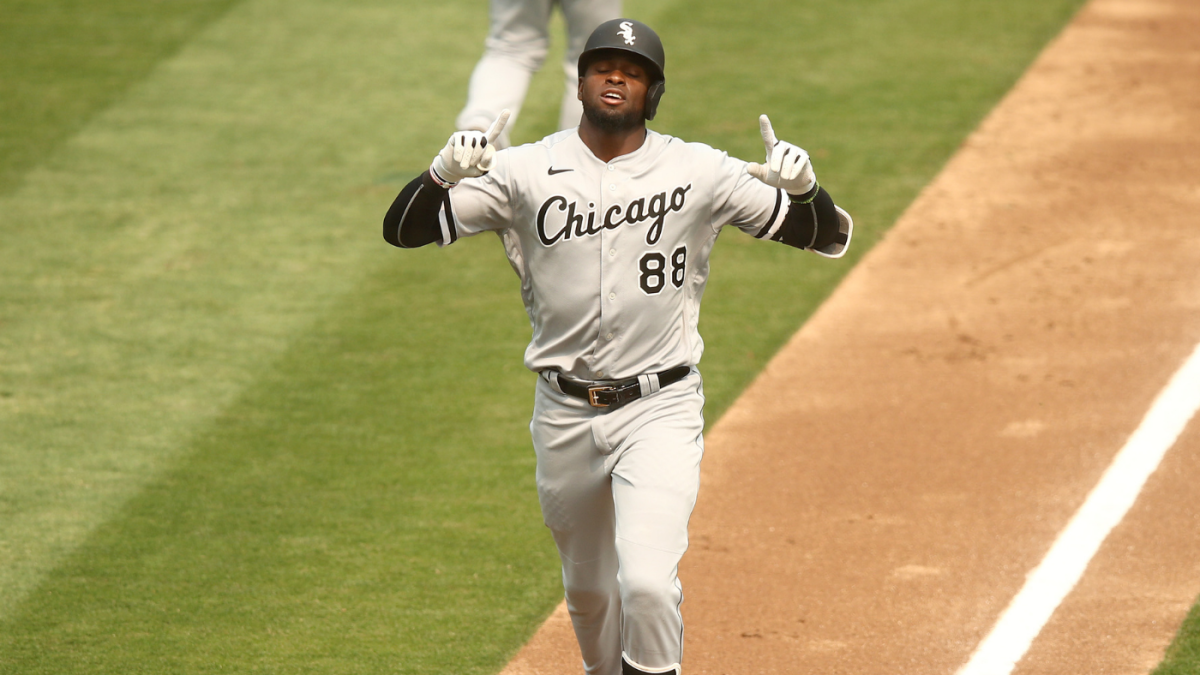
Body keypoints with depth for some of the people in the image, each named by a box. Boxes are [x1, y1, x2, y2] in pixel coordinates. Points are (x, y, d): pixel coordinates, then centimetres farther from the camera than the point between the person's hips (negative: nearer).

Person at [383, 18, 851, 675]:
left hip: (660, 407, -2)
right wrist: (443, 173, -26)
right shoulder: (524, 171, -2)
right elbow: (403, 228, -5)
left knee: (648, 583, -20)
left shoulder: (699, 172, -4)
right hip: (564, 414, 2)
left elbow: (829, 235, -2)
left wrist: (804, 188, -25)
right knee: (589, 591, 17)